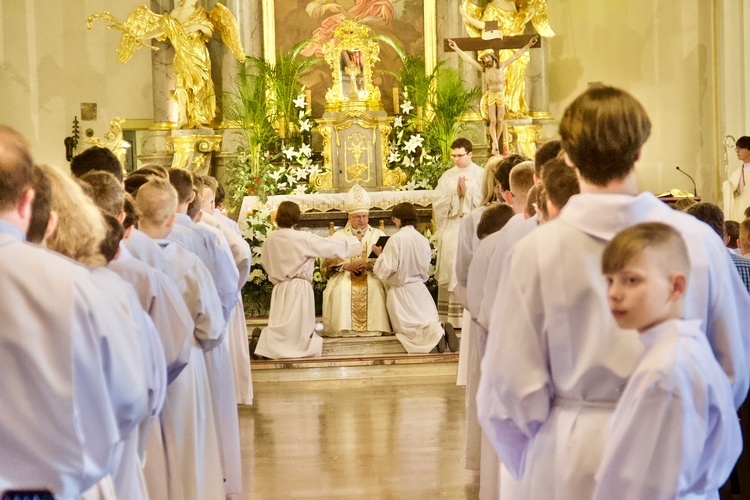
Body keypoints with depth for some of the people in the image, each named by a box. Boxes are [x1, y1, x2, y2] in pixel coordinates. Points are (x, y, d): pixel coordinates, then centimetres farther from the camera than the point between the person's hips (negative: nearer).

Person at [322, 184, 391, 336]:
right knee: (340, 289, -32)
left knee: (375, 287, -33)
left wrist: (370, 264, -16)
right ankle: (343, 329, -28)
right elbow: (326, 265, 5)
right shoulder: (338, 236, 15)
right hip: (344, 277, 0)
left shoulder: (378, 235, 16)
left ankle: (374, 328, -29)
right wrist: (347, 266, -12)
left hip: (372, 276, 0)